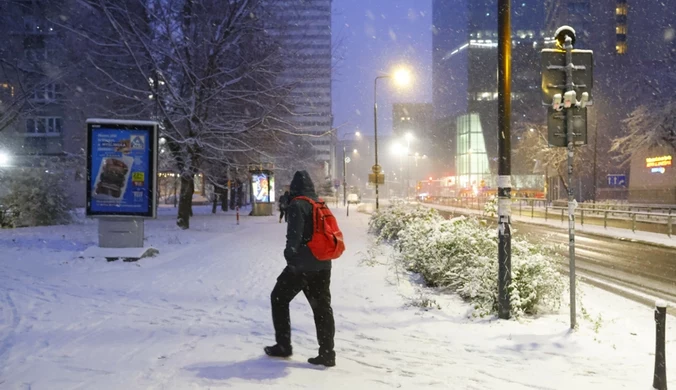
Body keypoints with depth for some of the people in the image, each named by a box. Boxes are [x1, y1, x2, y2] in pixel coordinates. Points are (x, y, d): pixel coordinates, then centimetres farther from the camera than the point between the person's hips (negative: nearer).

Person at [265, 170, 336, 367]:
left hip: (302, 264, -7)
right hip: (322, 265, 7)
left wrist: (290, 253, -6)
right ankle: (327, 353, 6)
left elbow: (295, 233, -18)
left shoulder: (297, 205, -10)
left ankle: (283, 346, 12)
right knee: (322, 306, 8)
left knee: (279, 298, 10)